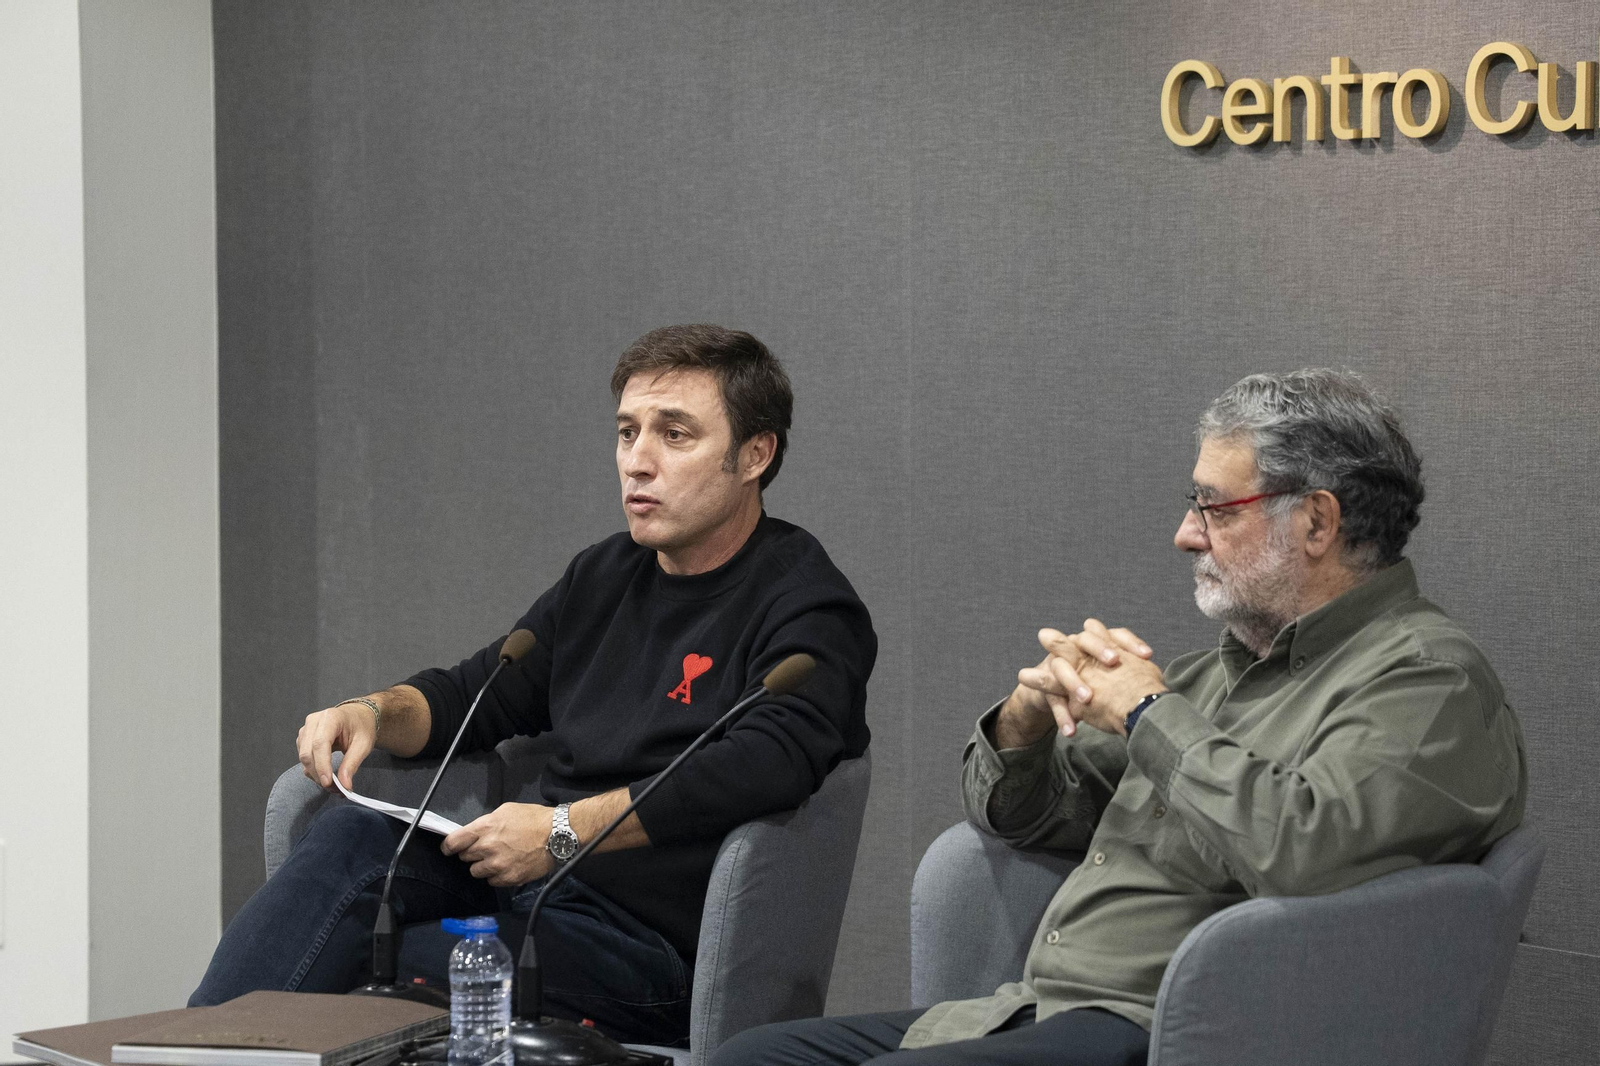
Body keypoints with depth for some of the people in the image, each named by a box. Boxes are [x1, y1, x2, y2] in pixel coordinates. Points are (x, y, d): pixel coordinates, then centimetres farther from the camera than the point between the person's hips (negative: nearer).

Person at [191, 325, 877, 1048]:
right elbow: (475, 694, 27)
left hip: (649, 941, -7)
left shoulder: (807, 606, -8)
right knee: (351, 838, -20)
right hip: (529, 882, 7)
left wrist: (563, 830, -27)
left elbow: (767, 763, -26)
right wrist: (375, 713, 3)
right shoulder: (605, 575, 18)